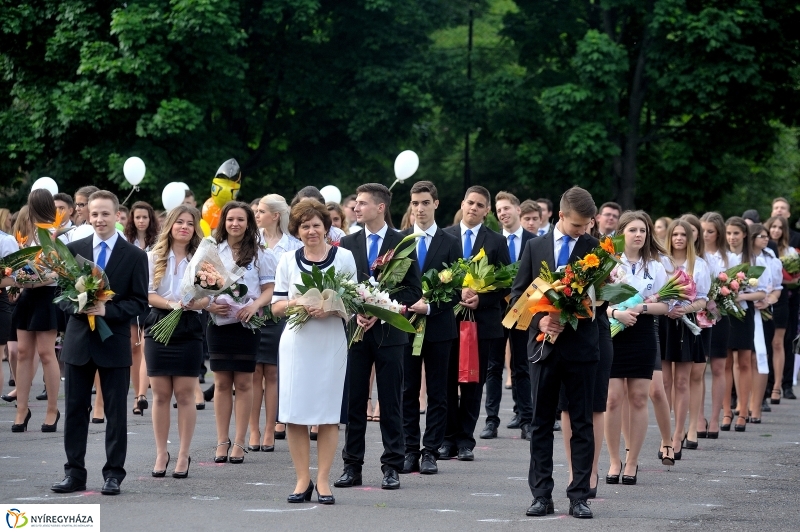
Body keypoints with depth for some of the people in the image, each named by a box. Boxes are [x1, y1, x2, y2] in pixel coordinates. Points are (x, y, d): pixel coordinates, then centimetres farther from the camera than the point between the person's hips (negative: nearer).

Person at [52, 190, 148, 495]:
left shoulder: (135, 256, -1)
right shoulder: (73, 250, 6)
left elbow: (140, 301, -3)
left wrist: (107, 310, -18)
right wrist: (75, 306, -14)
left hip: (114, 343, -2)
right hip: (78, 341, 2)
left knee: (116, 412, 3)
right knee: (75, 410, 5)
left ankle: (113, 474, 10)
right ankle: (74, 474, 12)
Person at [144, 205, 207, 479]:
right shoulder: (153, 257, 4)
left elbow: (208, 297, 0)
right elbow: (147, 294, -3)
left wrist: (196, 303, -21)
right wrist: (171, 304, -19)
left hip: (189, 330, 0)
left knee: (185, 394, 0)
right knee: (160, 394, 3)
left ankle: (184, 455, 5)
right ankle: (161, 453, 10)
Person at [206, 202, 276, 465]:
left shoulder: (260, 255, 4)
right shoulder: (213, 251, 7)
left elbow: (270, 289, 1)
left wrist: (254, 305, -17)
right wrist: (209, 304, -11)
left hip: (247, 324, -1)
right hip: (218, 322, 1)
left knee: (243, 383, 1)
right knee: (222, 382, 3)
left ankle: (239, 442, 5)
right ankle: (222, 441, 7)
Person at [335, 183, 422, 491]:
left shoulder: (403, 243, 0)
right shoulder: (348, 244, 9)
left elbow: (413, 290, -2)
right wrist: (356, 313, -9)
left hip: (389, 331, -2)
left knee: (391, 403, 1)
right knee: (353, 401, 3)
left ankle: (392, 466, 5)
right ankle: (352, 466, 8)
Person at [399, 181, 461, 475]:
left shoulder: (450, 243, 4)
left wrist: (430, 307, -13)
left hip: (438, 326, -1)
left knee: (437, 393, 1)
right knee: (408, 392, 3)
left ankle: (431, 452, 4)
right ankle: (410, 450, 7)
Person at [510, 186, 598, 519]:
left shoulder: (594, 248, 0)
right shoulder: (535, 247, 7)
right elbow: (518, 294, 7)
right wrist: (539, 320, -10)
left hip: (581, 345, -2)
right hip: (544, 344, 2)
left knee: (582, 424, 1)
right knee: (541, 423, 5)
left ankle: (579, 496, 5)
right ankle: (541, 495, 9)